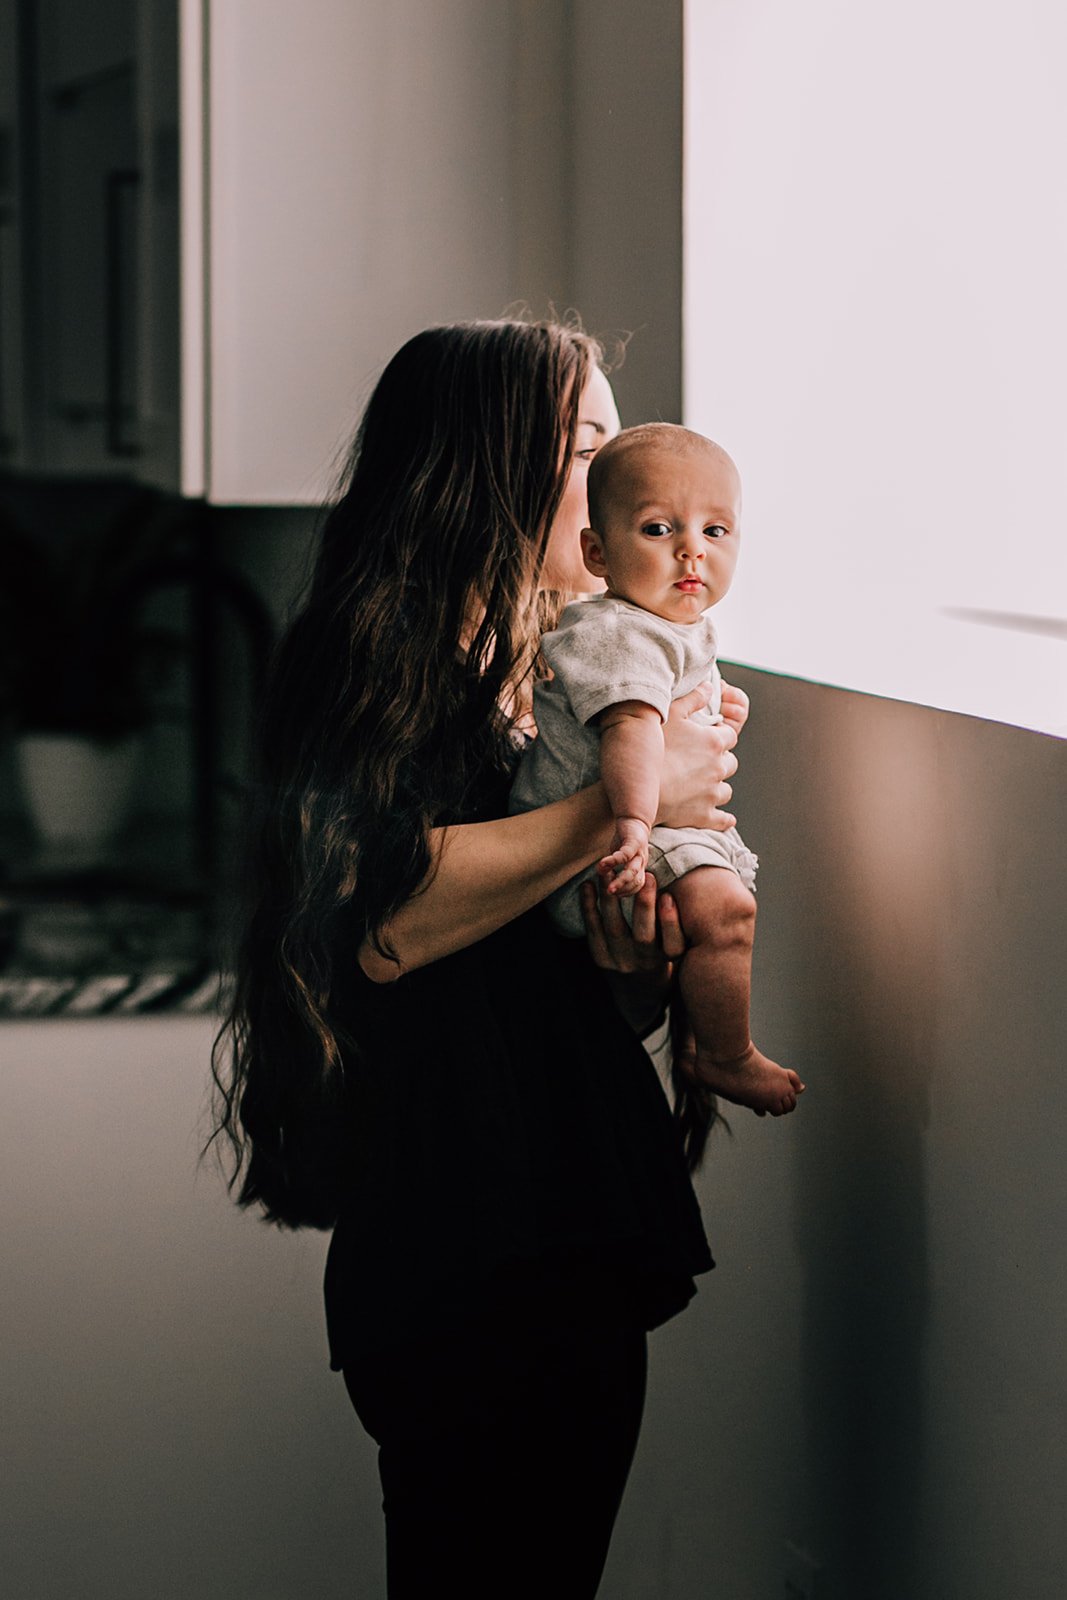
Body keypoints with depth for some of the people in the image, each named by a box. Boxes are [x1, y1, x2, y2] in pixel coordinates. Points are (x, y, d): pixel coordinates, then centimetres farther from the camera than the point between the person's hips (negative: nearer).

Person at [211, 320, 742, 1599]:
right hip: (457, 1250, -8)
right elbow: (384, 920, -23)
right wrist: (629, 797, -15)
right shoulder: (375, 652, -6)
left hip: (586, 1242, 8)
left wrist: (638, 963, -4)